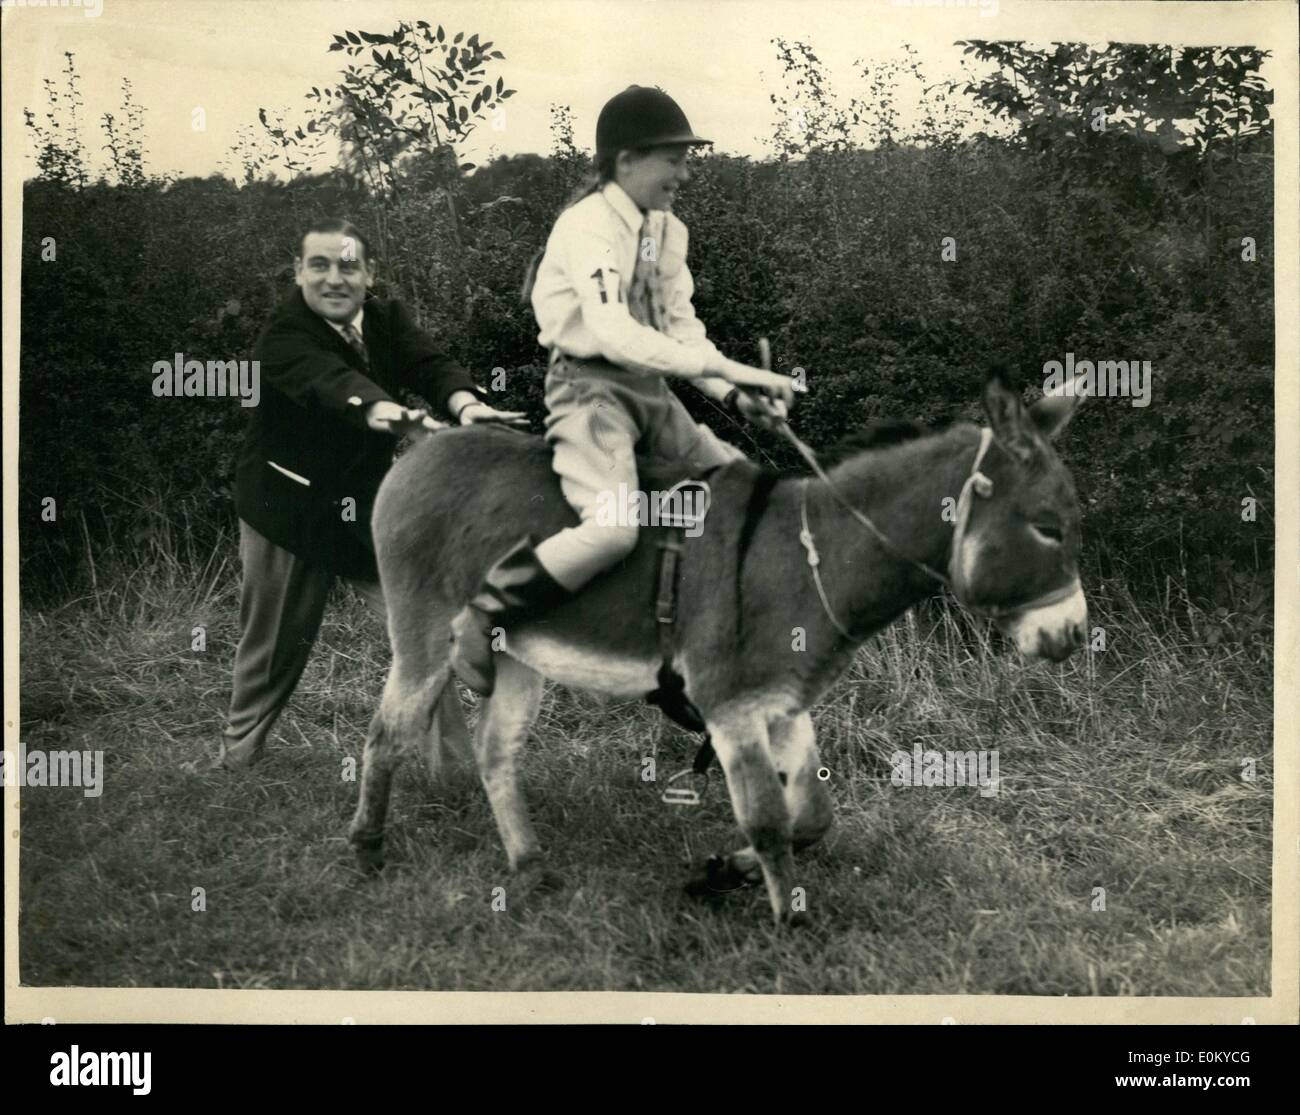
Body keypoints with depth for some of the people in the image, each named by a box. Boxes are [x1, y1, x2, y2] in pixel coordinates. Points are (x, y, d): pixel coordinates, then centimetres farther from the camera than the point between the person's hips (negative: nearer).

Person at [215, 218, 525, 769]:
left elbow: (430, 365, -21)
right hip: (289, 508, -4)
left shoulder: (386, 320, -2)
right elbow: (333, 383, -40)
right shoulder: (284, 337, -20)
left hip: (369, 503, 4)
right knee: (276, 643, 7)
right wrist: (396, 415, -60)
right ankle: (237, 754, 28)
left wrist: (465, 403, -45)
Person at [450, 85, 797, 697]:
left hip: (651, 392, 9)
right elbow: (615, 334, -28)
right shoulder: (586, 227, -15)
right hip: (589, 388, -9)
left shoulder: (668, 231, 12)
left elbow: (681, 326, 11)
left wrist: (734, 395, -7)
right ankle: (481, 618, -12)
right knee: (612, 528, -30)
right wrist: (725, 367, -33)